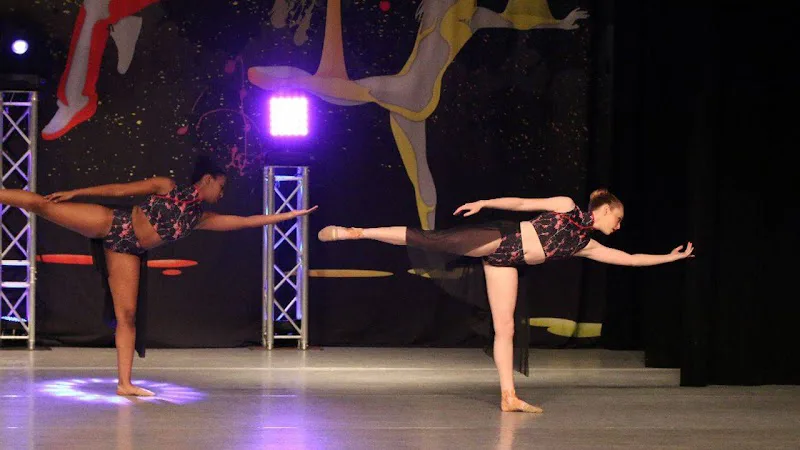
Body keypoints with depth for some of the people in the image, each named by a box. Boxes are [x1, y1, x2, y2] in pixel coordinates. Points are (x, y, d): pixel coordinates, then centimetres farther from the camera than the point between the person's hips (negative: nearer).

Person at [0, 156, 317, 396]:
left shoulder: (201, 218, 10)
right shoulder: (166, 187, -3)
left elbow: (245, 221, 12)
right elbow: (119, 190, -3)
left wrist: (291, 215, 10)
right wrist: (74, 193, -6)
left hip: (127, 251, 4)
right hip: (110, 224, -4)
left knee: (127, 316, -4)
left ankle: (124, 383, -4)